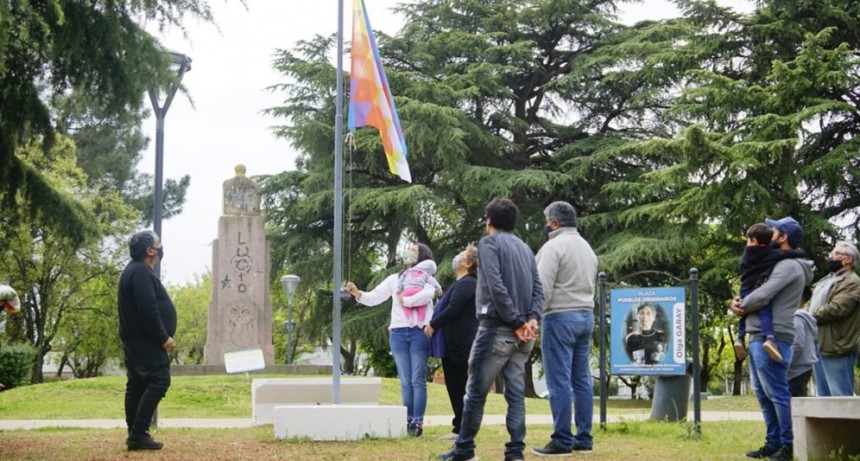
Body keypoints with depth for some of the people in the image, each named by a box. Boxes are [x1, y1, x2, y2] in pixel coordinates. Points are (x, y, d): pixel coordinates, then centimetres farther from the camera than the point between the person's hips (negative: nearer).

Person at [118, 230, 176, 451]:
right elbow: (148, 309, -24)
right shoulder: (141, 272, -16)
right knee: (159, 381, -13)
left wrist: (160, 335, 20)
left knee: (137, 385, 9)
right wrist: (163, 337, -19)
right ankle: (138, 433, -17)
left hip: (135, 340, 11)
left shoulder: (134, 271, 18)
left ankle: (135, 434, 11)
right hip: (146, 341, -11)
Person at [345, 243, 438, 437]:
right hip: (398, 333, 4)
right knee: (405, 381, 4)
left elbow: (428, 295, -20)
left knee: (418, 380, -4)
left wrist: (405, 300, -13)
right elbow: (374, 297, 6)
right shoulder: (394, 279, 16)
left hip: (419, 332, -4)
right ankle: (408, 421, 5)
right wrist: (358, 294, -12)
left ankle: (418, 422, -4)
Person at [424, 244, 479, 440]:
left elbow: (453, 309, -21)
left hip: (460, 344, -10)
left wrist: (433, 325, -12)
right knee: (456, 385, 11)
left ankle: (461, 428, -6)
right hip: (456, 343, 10)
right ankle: (460, 427, 14)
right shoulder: (463, 283, 22)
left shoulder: (466, 284, -13)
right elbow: (451, 308, 25)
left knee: (458, 385, -8)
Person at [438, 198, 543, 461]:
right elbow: (538, 289, 8)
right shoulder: (525, 248, 18)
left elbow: (496, 287, -16)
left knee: (476, 391, 3)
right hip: (523, 334, 6)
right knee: (516, 393, 5)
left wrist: (516, 322, -15)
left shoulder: (489, 242, -3)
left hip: (497, 328, -6)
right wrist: (532, 318, -6)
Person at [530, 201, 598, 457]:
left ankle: (562, 441, -6)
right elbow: (590, 284, 16)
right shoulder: (587, 247, 17)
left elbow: (543, 287, -17)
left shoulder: (554, 246, -11)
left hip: (560, 316, -8)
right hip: (586, 315, 9)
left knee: (559, 381, -6)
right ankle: (584, 438, 11)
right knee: (582, 379, 9)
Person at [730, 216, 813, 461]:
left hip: (772, 339, -11)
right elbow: (754, 292, 22)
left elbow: (763, 295, -20)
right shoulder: (778, 264, 22)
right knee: (763, 393, 13)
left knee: (777, 393, -7)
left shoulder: (789, 265, -11)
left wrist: (741, 306, -1)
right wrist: (739, 303, 0)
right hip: (758, 338, 11)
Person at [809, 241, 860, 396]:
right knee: (824, 397, 12)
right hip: (818, 347, 9)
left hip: (835, 348, -9)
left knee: (841, 397, -8)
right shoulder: (825, 280, 23)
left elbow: (835, 309, -20)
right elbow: (812, 305, 23)